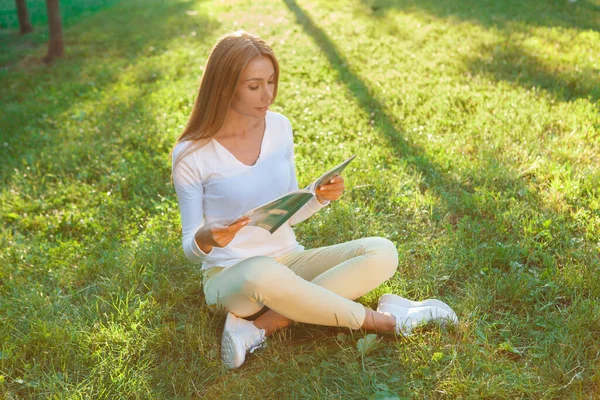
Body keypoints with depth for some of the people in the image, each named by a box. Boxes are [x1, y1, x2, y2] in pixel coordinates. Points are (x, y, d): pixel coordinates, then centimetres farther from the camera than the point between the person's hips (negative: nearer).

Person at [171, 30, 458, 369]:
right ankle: (381, 320, -19)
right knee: (262, 274, -42)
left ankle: (263, 327, -25)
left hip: (289, 259, 5)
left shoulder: (279, 126, 2)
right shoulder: (192, 155, -12)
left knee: (382, 253, -17)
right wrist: (205, 240, -29)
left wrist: (320, 198, -11)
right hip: (229, 275, -5)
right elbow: (191, 247, -5)